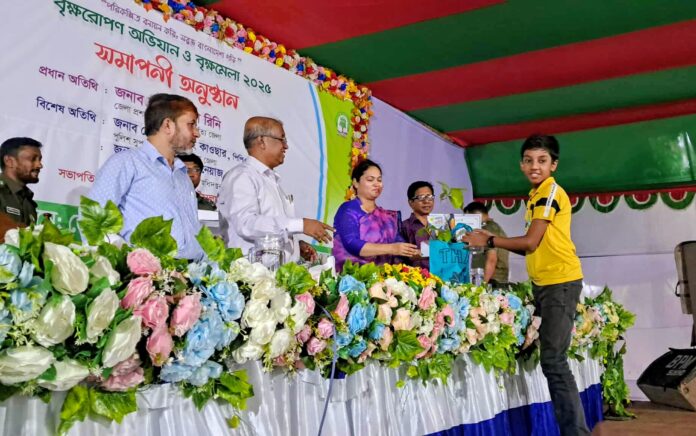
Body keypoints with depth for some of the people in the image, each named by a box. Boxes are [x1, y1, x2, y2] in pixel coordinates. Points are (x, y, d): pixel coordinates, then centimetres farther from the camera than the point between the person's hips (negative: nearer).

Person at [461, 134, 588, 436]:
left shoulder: (552, 191, -10)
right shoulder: (536, 196, 17)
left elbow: (531, 243, -14)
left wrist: (490, 241, -4)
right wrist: (493, 241, 9)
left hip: (560, 282, -9)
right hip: (543, 283, 9)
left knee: (553, 360, -12)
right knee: (552, 359, 10)